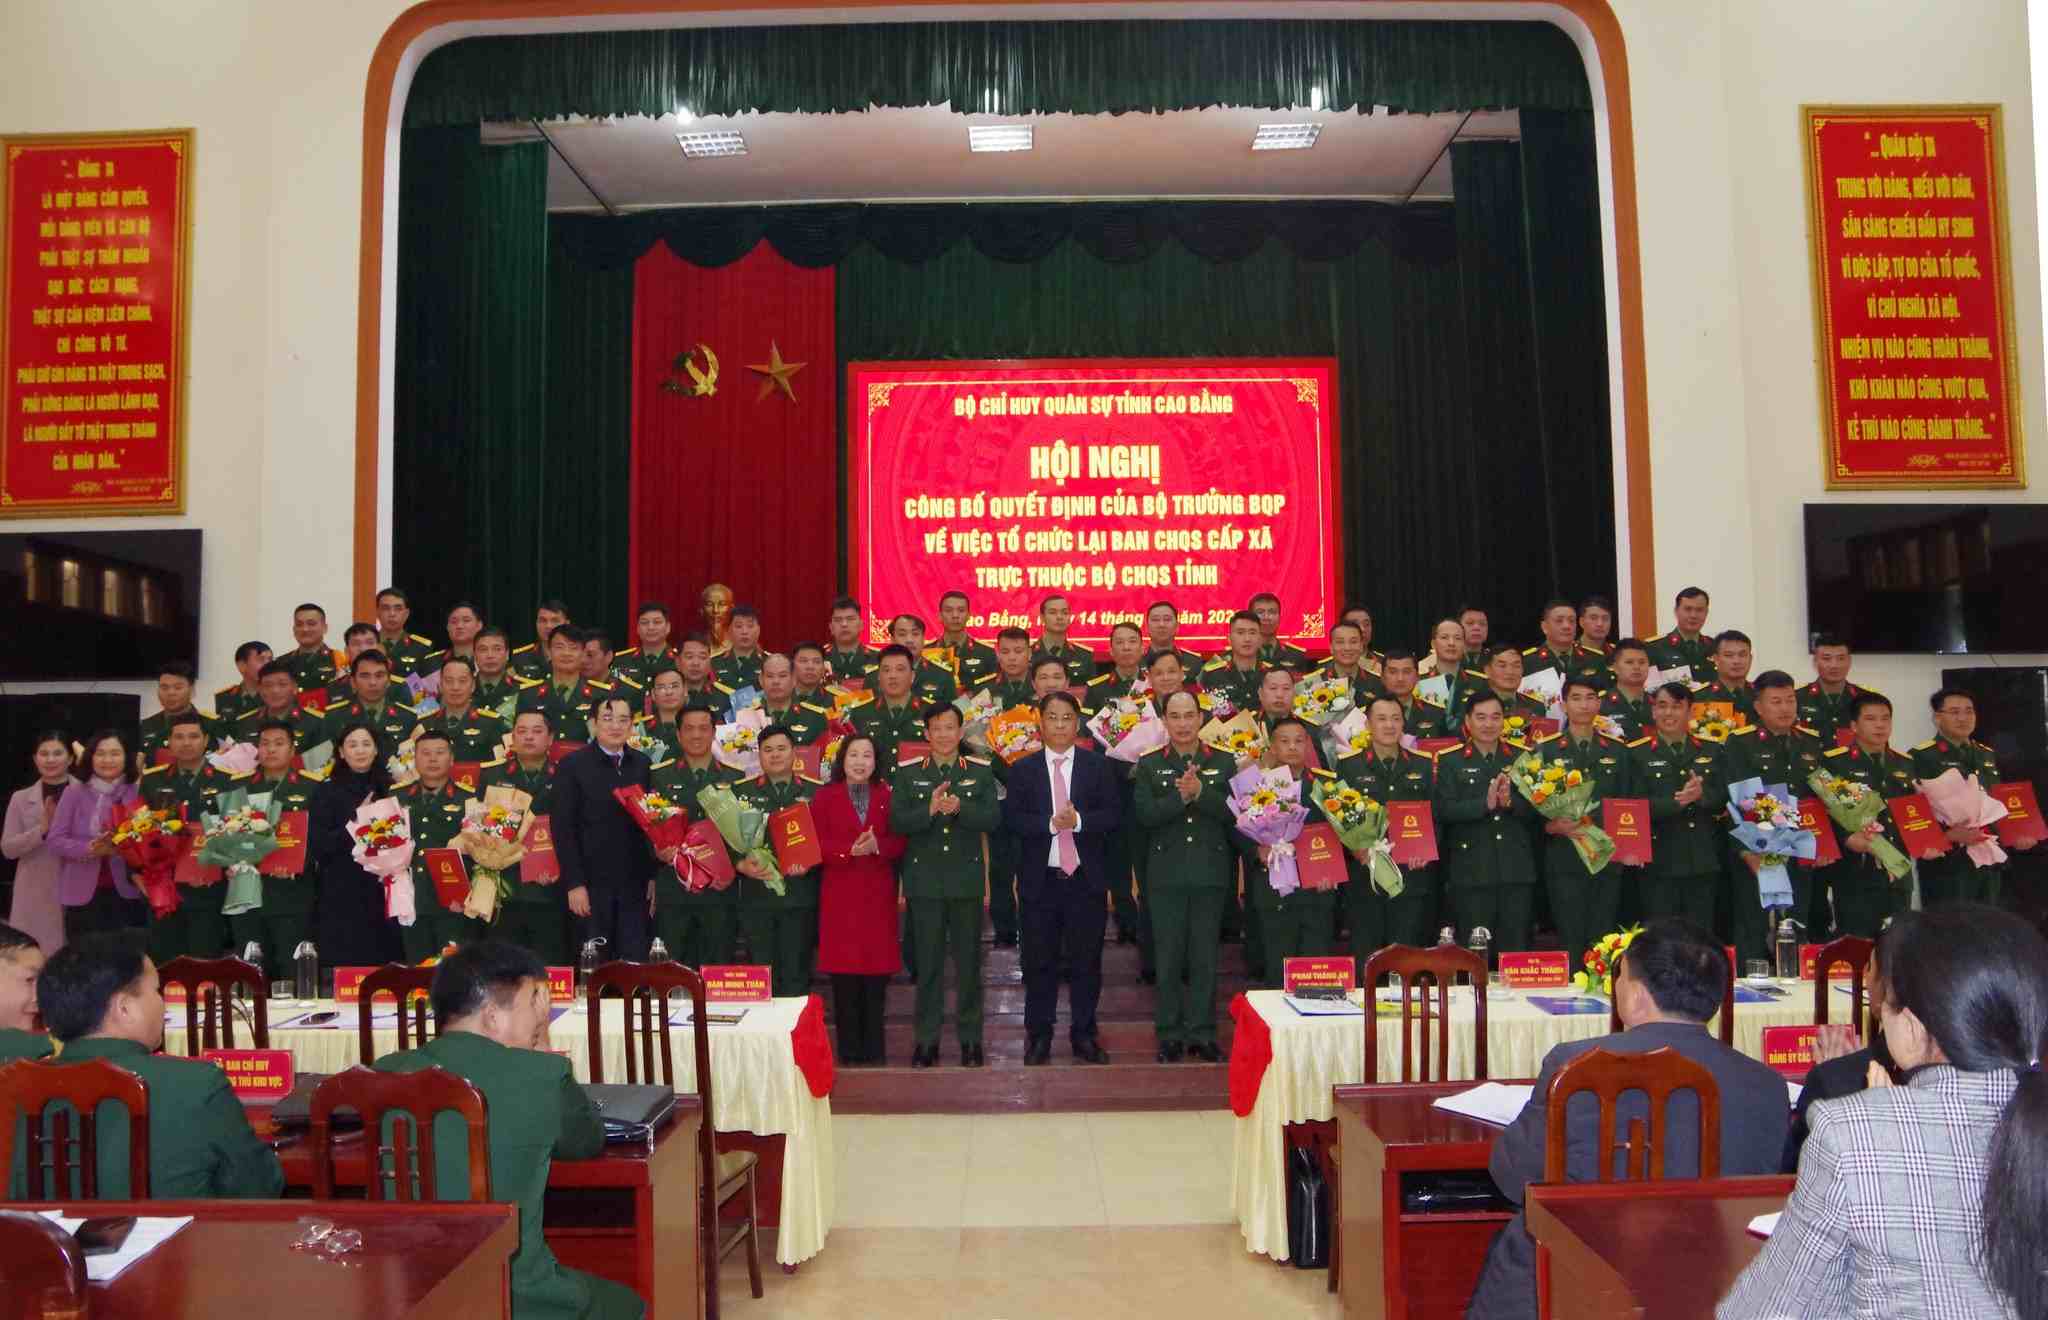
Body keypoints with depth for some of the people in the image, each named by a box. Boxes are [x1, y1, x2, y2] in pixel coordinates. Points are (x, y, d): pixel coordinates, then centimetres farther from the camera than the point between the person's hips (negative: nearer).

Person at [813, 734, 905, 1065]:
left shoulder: (887, 795, 8)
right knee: (844, 975, -1)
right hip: (840, 894, -1)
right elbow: (816, 844, -3)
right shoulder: (825, 796, 4)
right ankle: (849, 1050, 8)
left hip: (878, 893, 1)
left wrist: (877, 846, -16)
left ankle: (873, 1048, 13)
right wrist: (849, 850, -18)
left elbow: (899, 840, 3)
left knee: (877, 974, 2)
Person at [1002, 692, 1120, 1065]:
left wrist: (1079, 821, -19)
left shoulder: (1098, 765, 5)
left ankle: (1084, 1035, 19)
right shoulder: (1023, 769, 5)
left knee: (1086, 962, 7)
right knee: (1039, 963, 6)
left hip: (1086, 879, 0)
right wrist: (1050, 824, -18)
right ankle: (1038, 1037, 18)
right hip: (1039, 880, 0)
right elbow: (1011, 819, -4)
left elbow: (1112, 815, -3)